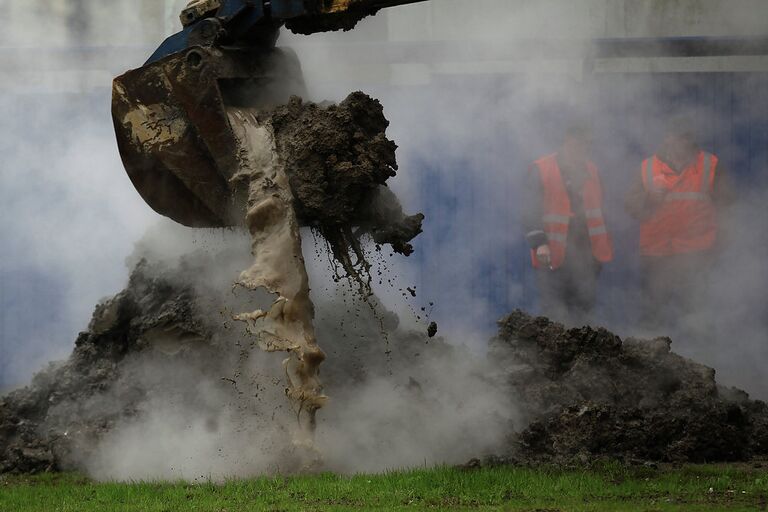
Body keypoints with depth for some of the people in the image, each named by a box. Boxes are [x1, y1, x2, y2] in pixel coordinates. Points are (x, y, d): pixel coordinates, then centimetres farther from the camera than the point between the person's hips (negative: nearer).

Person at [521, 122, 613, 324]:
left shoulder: (591, 170, 15)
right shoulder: (540, 170, -4)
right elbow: (530, 212, -7)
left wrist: (601, 247, 19)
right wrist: (539, 244, -18)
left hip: (586, 256, 5)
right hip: (552, 257, -5)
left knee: (584, 308, 6)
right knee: (552, 315, -3)